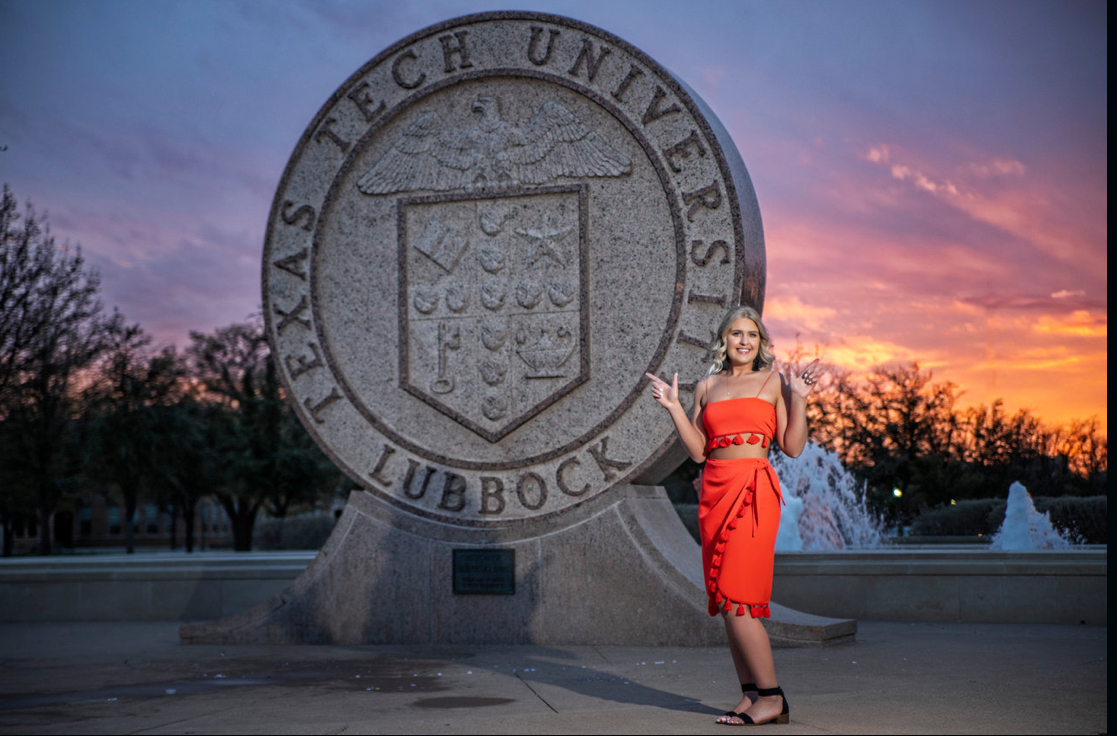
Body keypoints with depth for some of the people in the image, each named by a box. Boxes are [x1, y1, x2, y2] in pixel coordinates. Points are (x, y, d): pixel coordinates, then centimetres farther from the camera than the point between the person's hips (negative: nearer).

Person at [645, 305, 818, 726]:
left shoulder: (773, 382, 7)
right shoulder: (707, 387, 15)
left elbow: (792, 447, 3)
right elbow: (697, 451, 10)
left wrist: (799, 400, -6)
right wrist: (673, 408, 3)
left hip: (753, 490, -5)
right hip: (715, 491, 5)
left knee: (736, 599, -13)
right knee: (727, 600, 3)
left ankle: (772, 697, -5)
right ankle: (750, 694, 10)